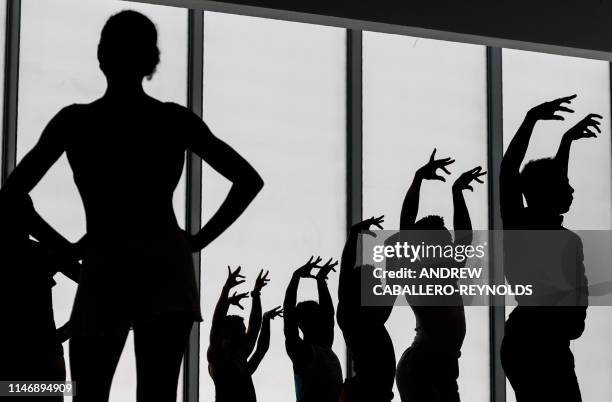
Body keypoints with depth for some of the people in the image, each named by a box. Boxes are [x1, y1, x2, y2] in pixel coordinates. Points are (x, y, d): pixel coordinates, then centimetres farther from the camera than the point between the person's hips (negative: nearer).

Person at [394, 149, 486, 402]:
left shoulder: (447, 276, 16)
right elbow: (405, 224, -14)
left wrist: (457, 191, 27)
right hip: (419, 369, -8)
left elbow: (464, 235, 27)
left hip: (445, 368, 8)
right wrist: (419, 177, -15)